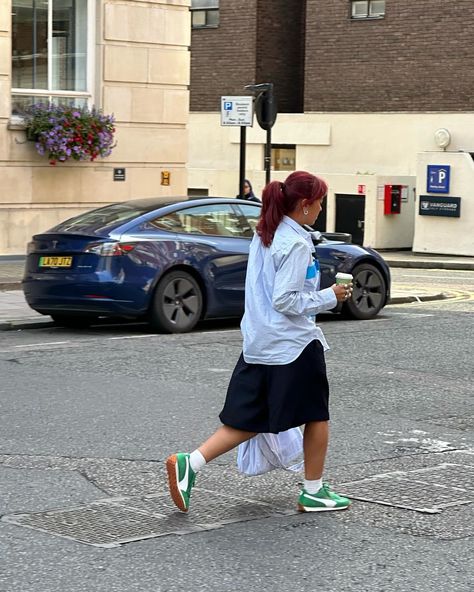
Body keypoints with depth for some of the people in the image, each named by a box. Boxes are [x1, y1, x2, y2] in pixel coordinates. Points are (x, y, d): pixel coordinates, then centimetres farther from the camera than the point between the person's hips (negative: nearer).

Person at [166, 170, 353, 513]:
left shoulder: (264, 235, 11)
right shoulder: (297, 244, -17)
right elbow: (286, 300, -21)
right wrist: (330, 297, -11)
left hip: (257, 344, 8)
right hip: (294, 345, -8)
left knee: (248, 421, 9)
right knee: (317, 417, 11)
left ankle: (189, 464, -6)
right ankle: (313, 492, 20)